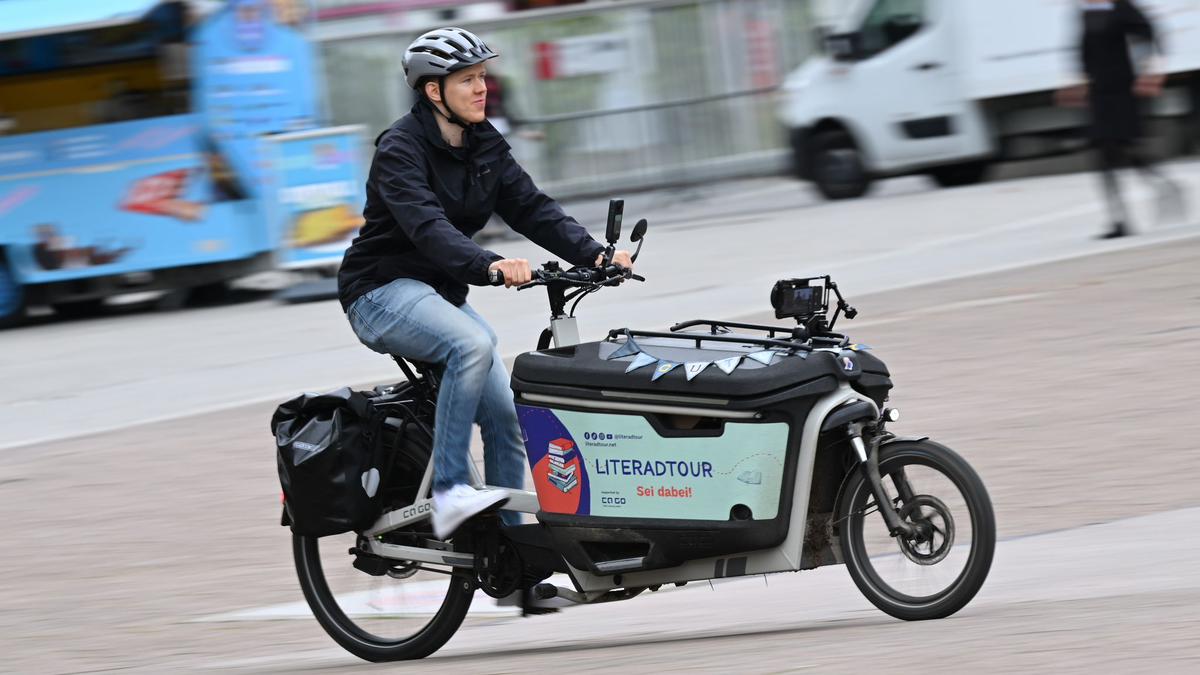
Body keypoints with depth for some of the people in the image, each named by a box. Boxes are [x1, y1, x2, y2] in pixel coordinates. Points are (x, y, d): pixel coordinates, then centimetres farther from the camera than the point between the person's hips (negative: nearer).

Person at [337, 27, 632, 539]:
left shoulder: (485, 146, 7)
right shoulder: (400, 149, -17)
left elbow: (531, 208, -1)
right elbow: (426, 226, -32)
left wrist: (593, 255, -16)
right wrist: (488, 265, -48)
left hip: (442, 294, 8)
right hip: (384, 291, -8)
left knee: (506, 418, -3)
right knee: (472, 344, -35)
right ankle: (448, 493, -35)